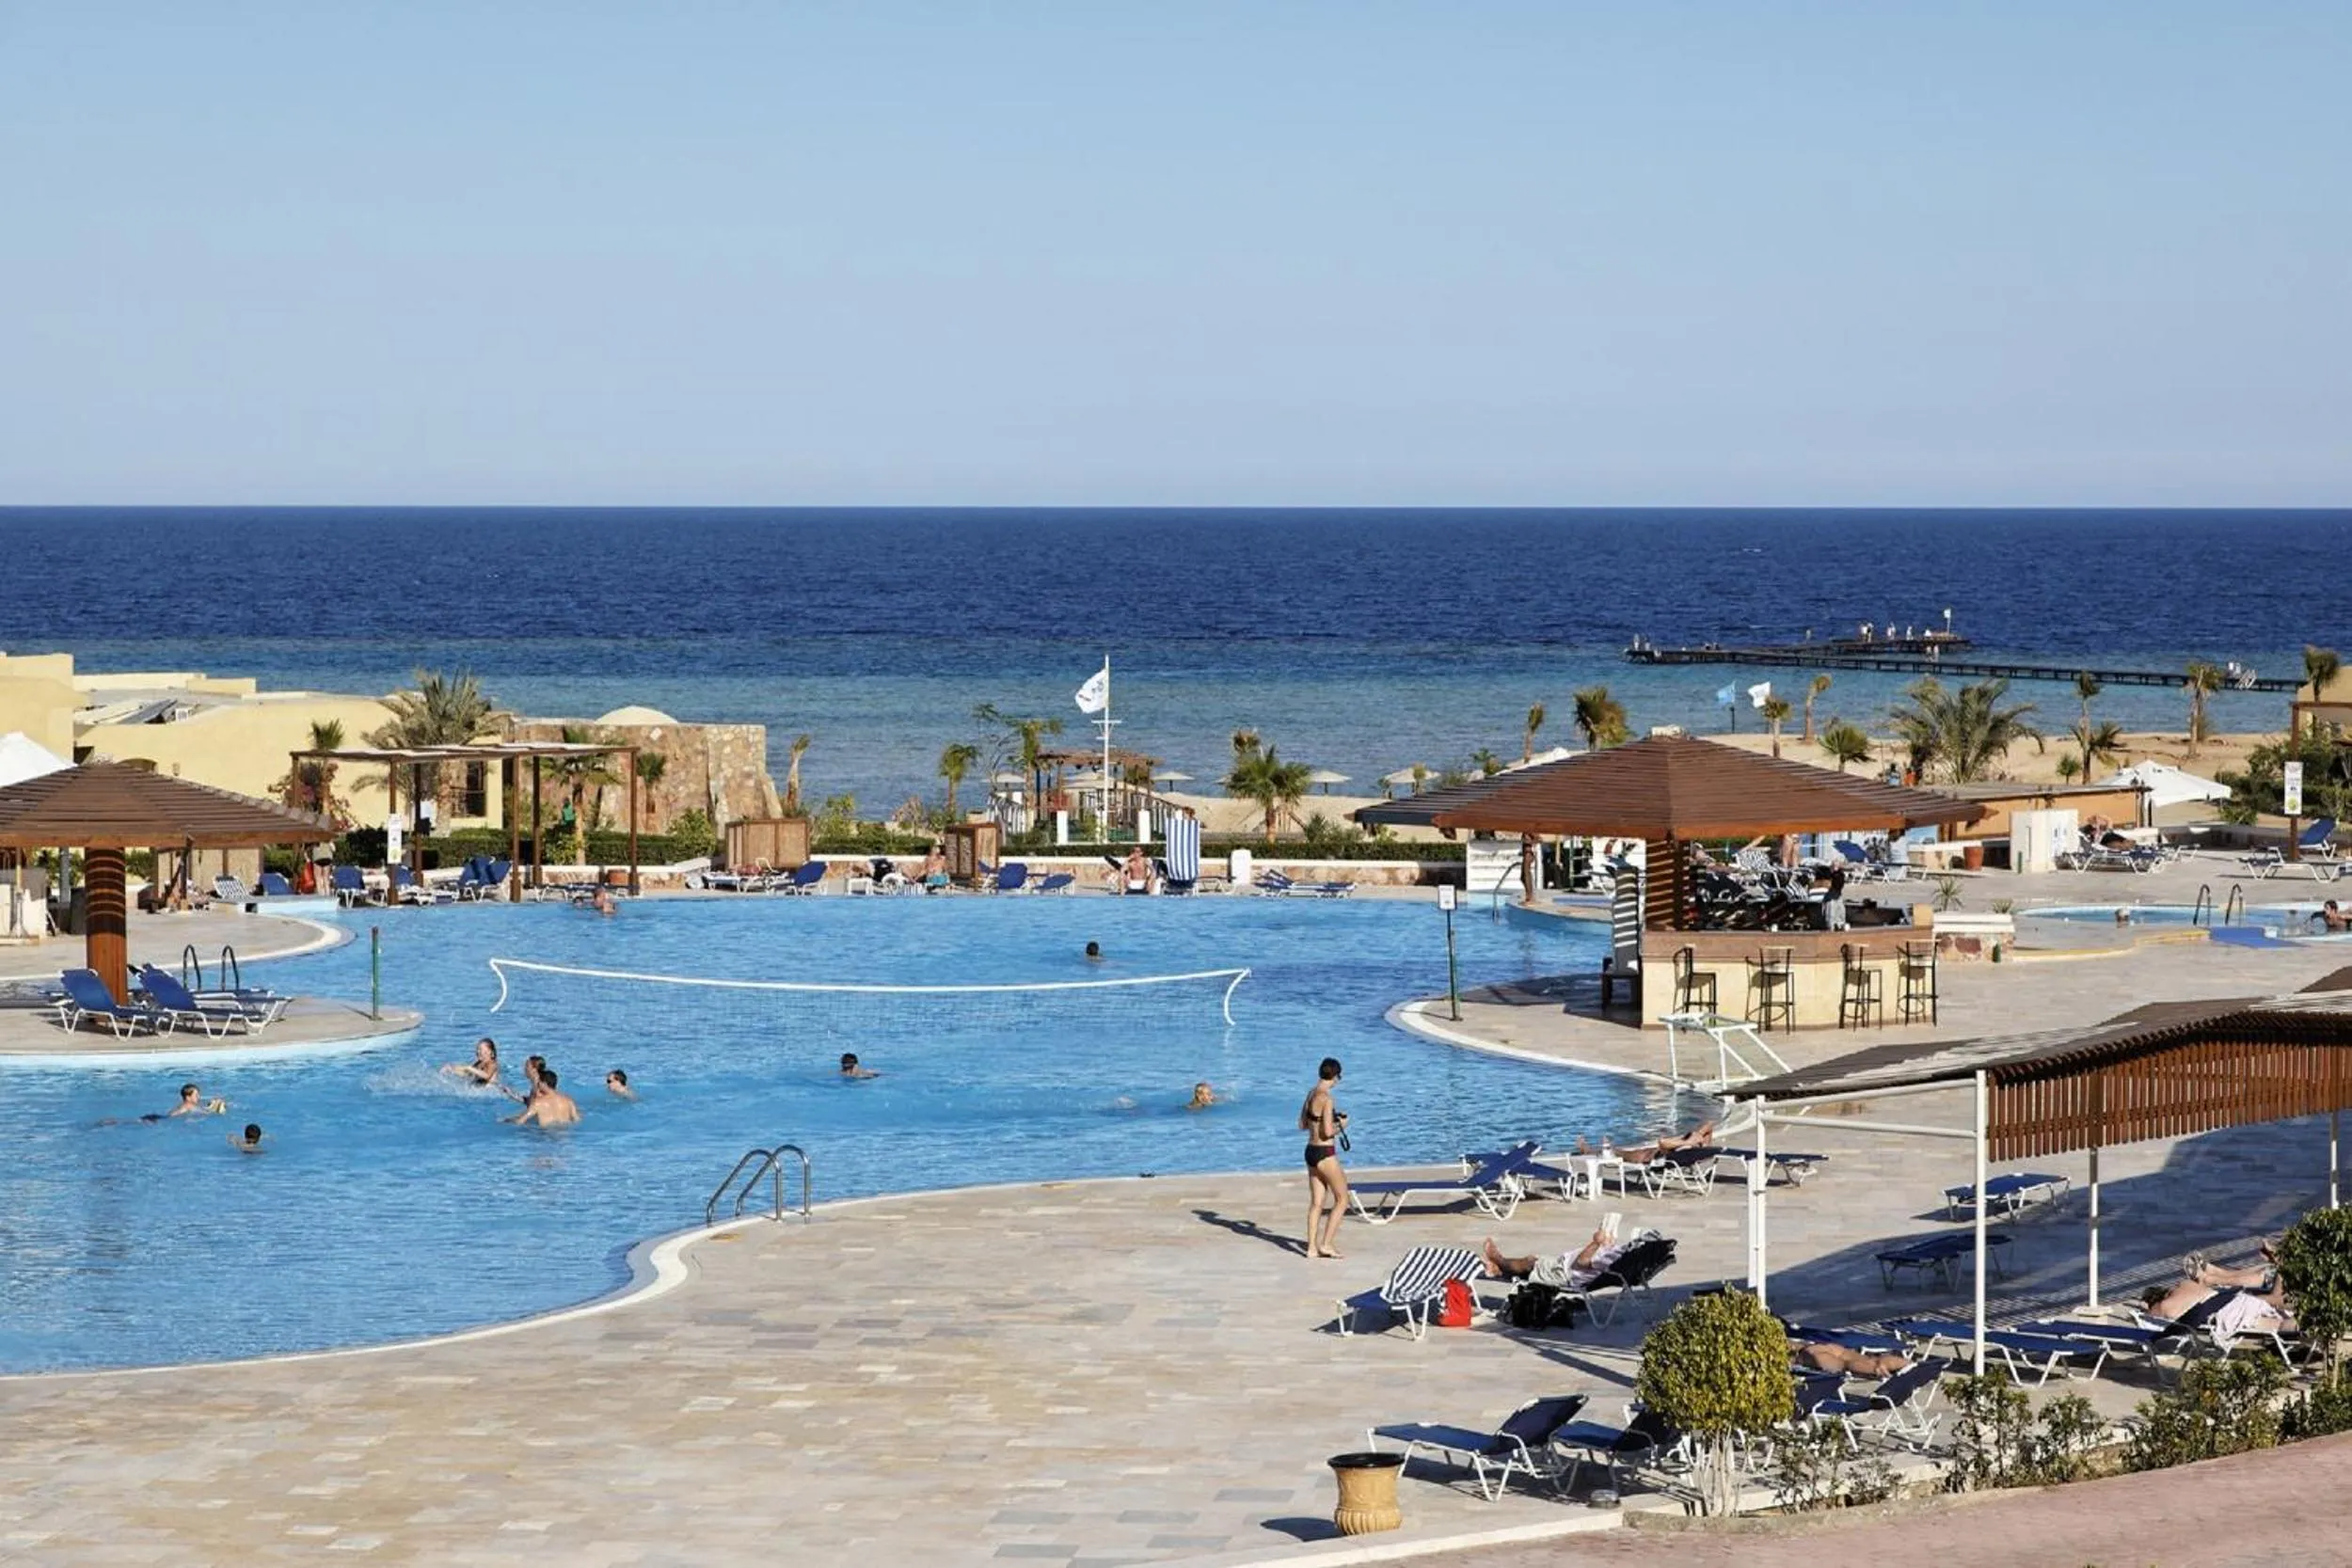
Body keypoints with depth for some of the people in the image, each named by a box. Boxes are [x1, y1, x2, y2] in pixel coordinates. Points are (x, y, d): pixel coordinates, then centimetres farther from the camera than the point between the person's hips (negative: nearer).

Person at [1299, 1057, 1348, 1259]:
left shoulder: (1311, 1094, 7)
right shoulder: (1326, 1098, -19)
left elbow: (1302, 1125, 17)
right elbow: (1328, 1132, -22)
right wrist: (1341, 1125, -3)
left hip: (1311, 1151, 8)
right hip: (1325, 1154, -8)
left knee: (1316, 1202, 12)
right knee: (1342, 1200, 4)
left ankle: (1312, 1247, 12)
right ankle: (1326, 1244, 1)